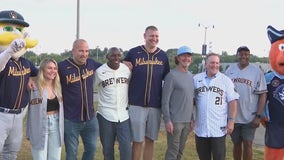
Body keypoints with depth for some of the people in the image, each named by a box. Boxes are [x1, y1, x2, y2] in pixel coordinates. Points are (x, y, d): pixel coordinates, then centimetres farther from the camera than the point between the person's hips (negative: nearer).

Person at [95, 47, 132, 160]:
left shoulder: (127, 69, 2)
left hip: (124, 115, 1)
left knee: (126, 149, -2)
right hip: (105, 116, -1)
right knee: (107, 149, 11)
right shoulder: (100, 71, -5)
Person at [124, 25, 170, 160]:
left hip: (155, 105, 2)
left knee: (150, 140, 11)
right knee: (137, 141, 3)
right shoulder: (133, 52, -2)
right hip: (137, 104, -2)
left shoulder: (163, 56, 4)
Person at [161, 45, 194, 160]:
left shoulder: (191, 76, 13)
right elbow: (165, 100, -12)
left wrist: (192, 118, 15)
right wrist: (167, 120, -17)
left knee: (180, 150, 12)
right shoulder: (172, 75, -9)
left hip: (187, 121, 7)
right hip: (175, 120, -6)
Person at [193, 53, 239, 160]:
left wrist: (231, 120, -9)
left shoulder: (226, 80, 0)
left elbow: (232, 101, -1)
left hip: (219, 128, -2)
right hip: (200, 128, 2)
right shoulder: (196, 79, 4)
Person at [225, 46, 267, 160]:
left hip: (249, 117, -3)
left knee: (247, 144, 0)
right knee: (236, 144, 14)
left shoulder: (257, 71, -5)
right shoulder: (230, 70, 4)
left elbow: (262, 95, -5)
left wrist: (258, 116, -10)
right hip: (233, 116, 3)